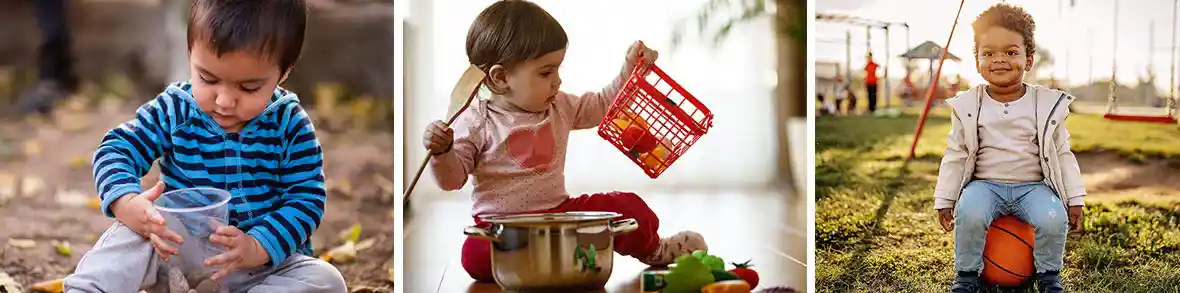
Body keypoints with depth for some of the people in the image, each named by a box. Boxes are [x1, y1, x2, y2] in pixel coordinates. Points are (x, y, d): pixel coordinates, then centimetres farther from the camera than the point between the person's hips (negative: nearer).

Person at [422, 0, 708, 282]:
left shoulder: (561, 107, 7)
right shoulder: (477, 121, -8)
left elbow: (603, 105, 20)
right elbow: (452, 178, -5)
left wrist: (630, 69, 8)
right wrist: (441, 152, -26)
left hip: (560, 210, 5)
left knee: (630, 207, -6)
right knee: (476, 256, -37)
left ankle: (653, 250, 22)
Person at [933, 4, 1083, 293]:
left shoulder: (1048, 105, 2)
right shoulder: (967, 107, 2)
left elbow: (1063, 155, 7)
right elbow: (955, 156, 7)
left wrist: (1075, 200, 4)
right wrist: (944, 200, 3)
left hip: (1033, 186, 0)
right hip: (985, 185, 0)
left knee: (1052, 219, -28)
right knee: (970, 213, -32)